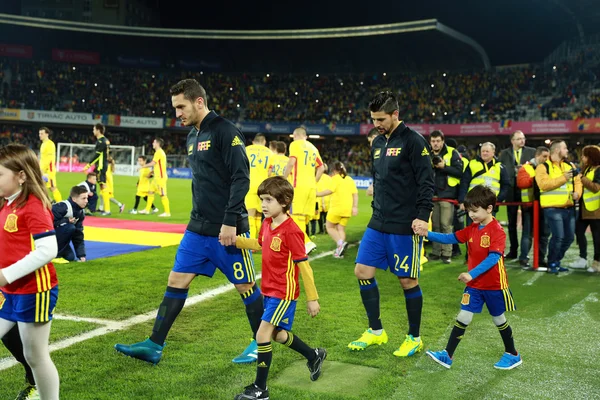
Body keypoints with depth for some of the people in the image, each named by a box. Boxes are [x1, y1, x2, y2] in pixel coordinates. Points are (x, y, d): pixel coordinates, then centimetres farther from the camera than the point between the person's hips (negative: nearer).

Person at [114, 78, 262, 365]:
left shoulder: (225, 131, -13)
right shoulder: (192, 136, 13)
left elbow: (241, 178, -19)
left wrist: (230, 221, -23)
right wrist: (199, 218, 19)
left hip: (226, 229, -8)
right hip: (198, 228, 8)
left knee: (245, 286, 5)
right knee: (176, 281, 6)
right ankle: (154, 346, 13)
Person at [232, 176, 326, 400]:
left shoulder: (291, 231, -22)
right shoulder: (267, 224, 1)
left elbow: (304, 266, -18)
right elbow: (258, 244, 22)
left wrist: (312, 299, -14)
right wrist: (234, 240, 8)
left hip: (283, 294, -9)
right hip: (269, 291, 9)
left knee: (262, 335, -10)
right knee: (278, 335, 21)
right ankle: (314, 356, 45)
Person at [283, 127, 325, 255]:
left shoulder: (295, 144, 2)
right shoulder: (313, 148, 21)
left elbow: (291, 162, -12)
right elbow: (321, 168, 18)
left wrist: (283, 179, -6)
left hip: (299, 185, -6)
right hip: (311, 186, 7)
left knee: (296, 215, -8)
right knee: (304, 217, 11)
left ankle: (307, 243, -21)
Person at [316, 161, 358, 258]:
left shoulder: (335, 178, -4)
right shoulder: (350, 179, 15)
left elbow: (329, 191, -17)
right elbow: (355, 194, 10)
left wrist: (317, 194, -10)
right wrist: (355, 207, 10)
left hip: (337, 207, -6)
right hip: (347, 209, 6)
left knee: (330, 227, 7)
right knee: (341, 229, 12)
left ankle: (341, 243, -16)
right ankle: (340, 251, 2)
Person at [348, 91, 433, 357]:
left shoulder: (412, 141, -10)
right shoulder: (377, 143, 12)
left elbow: (426, 181, -14)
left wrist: (423, 215, -21)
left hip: (404, 227, -7)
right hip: (378, 224, 8)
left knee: (408, 280, 1)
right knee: (362, 271, 5)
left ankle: (414, 338, 19)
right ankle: (376, 332, 20)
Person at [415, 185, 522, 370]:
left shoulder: (497, 230, -19)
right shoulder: (472, 228, 3)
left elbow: (493, 257, -28)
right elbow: (451, 238, 0)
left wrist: (472, 274, -38)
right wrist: (428, 234, -15)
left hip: (494, 285, -5)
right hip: (474, 284, 5)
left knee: (499, 319, 11)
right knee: (463, 317, 2)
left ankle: (513, 355, 31)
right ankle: (447, 355, 3)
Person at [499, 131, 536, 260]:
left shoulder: (532, 152, 5)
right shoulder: (504, 153, 9)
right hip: (511, 190, 2)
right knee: (512, 222, 10)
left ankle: (524, 252, 1)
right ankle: (513, 250, 20)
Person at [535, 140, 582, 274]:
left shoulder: (570, 166, 16)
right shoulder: (543, 167, -4)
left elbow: (578, 182, 16)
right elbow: (544, 184, -19)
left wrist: (577, 193, -5)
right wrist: (563, 178, -22)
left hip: (569, 208, 7)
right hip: (553, 208, -7)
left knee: (569, 237, 8)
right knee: (558, 236, -14)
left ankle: (556, 261, 24)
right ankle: (551, 264, 4)